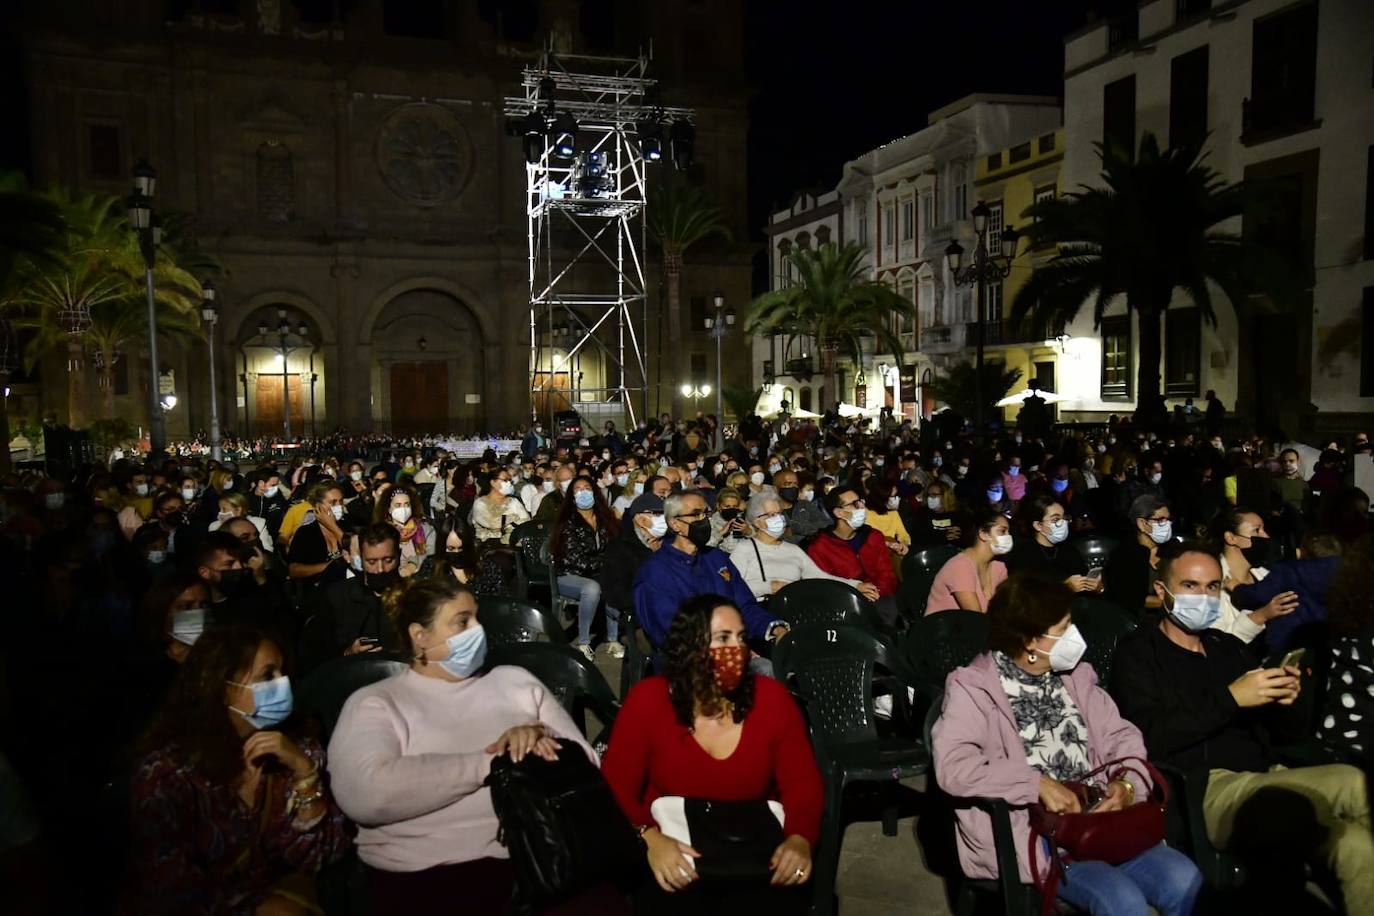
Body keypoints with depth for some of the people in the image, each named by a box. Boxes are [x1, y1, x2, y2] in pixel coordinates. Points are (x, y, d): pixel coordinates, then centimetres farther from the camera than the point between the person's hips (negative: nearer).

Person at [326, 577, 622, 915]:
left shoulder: (515, 681, 17)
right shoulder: (374, 703, 6)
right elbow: (364, 793, -14)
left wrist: (543, 741, -9)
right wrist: (490, 763, -10)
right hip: (427, 877, -2)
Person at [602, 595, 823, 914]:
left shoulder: (772, 698, -2)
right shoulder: (647, 700, -7)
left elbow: (803, 783, -1)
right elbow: (616, 788, -7)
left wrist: (800, 838, -21)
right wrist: (649, 838, -26)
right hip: (675, 856, -1)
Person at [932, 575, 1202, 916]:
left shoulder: (1074, 676, 12)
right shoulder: (973, 688, -9)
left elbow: (1121, 736, 11)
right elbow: (952, 766, -21)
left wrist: (1127, 784, -11)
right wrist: (1039, 783, -24)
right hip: (1029, 831, -6)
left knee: (1184, 880, -12)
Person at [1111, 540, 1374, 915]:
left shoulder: (1230, 647, 22)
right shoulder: (1137, 652, 2)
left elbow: (1287, 734, 20)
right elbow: (1149, 737, -15)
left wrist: (1283, 702, -4)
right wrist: (1230, 699, -17)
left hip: (1267, 780, 6)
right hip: (1201, 793, -6)